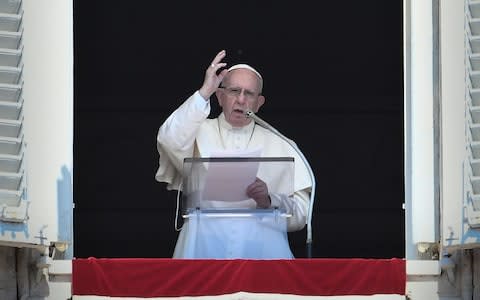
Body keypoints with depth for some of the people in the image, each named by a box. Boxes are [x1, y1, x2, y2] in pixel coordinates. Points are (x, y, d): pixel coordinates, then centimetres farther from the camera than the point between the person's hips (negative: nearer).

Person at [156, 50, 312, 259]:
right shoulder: (199, 132, 16)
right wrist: (204, 93, -8)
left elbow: (301, 214, 10)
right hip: (205, 232, 0)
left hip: (261, 235, 0)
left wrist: (268, 201, -10)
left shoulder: (278, 145, 17)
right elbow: (170, 141, -10)